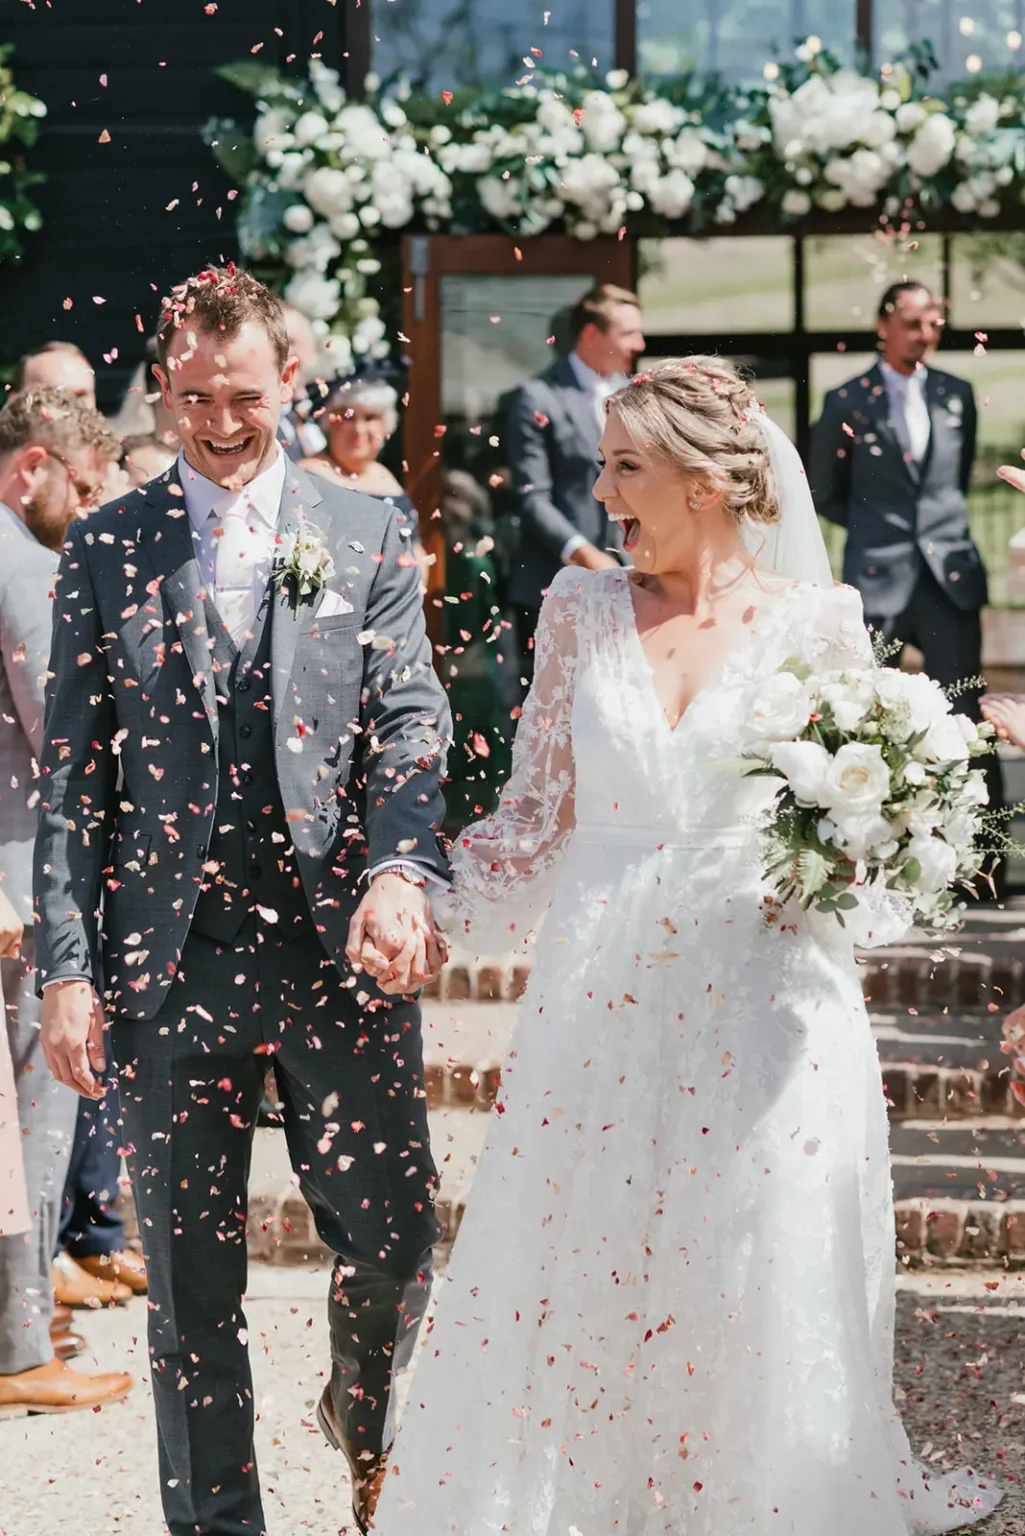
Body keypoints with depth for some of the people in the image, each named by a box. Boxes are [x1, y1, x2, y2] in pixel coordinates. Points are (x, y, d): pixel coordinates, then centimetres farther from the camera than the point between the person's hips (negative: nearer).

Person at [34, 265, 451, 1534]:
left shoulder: (366, 537, 7)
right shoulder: (105, 552, 6)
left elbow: (411, 722, 1)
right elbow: (69, 779, 5)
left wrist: (401, 873, -18)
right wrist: (66, 968, -2)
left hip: (340, 951, 0)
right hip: (168, 963, 0)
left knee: (393, 1242, 5)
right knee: (190, 1286, 5)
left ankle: (361, 1413, 36)